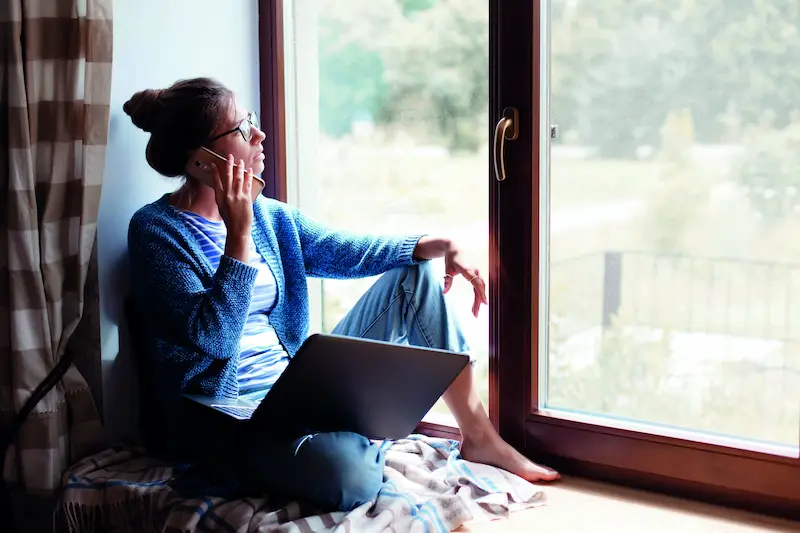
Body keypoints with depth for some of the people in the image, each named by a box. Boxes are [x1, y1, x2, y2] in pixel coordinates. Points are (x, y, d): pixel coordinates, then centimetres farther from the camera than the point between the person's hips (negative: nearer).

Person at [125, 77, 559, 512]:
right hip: (232, 412, -8)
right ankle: (357, 434, 3)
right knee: (351, 474, -38)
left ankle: (478, 438, 7)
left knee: (415, 275, 3)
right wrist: (238, 234, -24)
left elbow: (346, 252, 10)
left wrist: (438, 246, -3)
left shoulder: (267, 215, 9)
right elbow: (213, 338, -21)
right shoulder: (156, 230, -11)